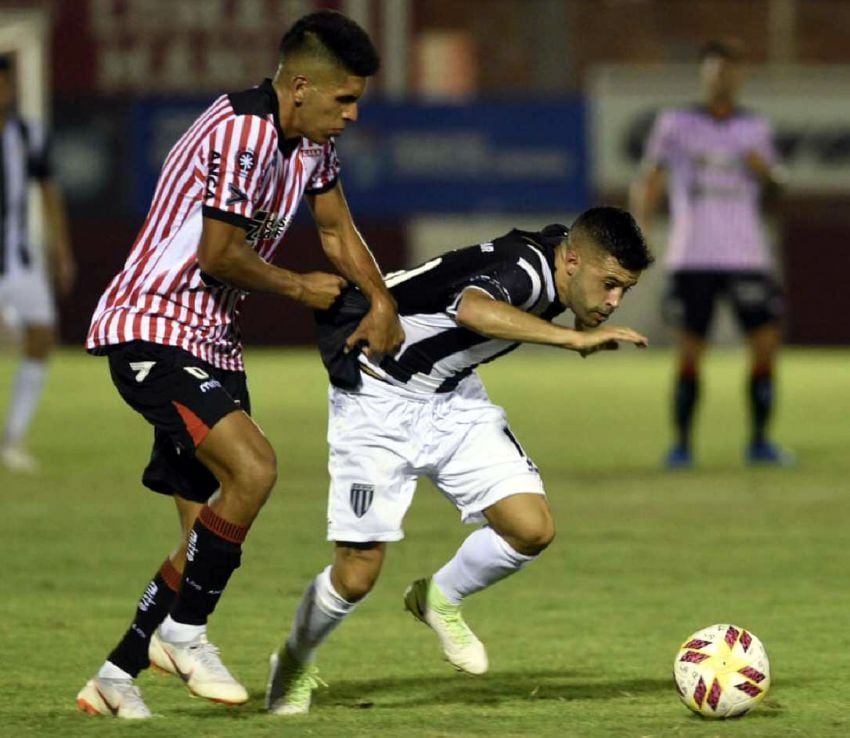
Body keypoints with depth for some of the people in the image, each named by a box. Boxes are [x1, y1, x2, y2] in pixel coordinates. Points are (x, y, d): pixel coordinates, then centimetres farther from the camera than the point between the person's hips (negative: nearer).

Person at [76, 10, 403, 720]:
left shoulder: (312, 139, 8)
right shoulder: (242, 133, -22)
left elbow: (337, 228, 20)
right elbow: (218, 255, -21)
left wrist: (379, 299, 3)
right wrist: (300, 287, -6)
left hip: (211, 342, 10)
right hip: (149, 330, -10)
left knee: (211, 536, 6)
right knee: (252, 468, -26)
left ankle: (116, 676, 15)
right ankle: (184, 631, -10)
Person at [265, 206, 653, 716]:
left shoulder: (555, 262, -6)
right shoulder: (526, 268, -31)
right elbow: (474, 309, -57)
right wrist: (574, 338, -60)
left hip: (453, 397, 8)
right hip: (378, 400, -8)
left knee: (532, 529, -9)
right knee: (358, 575, -5)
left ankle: (440, 600, 18)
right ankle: (294, 665, 25)